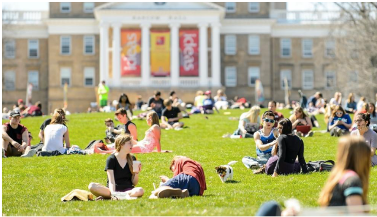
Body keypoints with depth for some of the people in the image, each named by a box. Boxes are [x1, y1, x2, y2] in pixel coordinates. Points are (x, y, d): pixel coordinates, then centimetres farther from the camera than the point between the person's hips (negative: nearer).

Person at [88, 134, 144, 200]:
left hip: (128, 190, 3)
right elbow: (111, 181, -14)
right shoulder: (111, 159, -3)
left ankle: (106, 196, -33)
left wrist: (136, 173, -12)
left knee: (140, 190, -35)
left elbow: (134, 183, 8)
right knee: (92, 186, -27)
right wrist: (113, 194, -32)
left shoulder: (132, 159, 7)